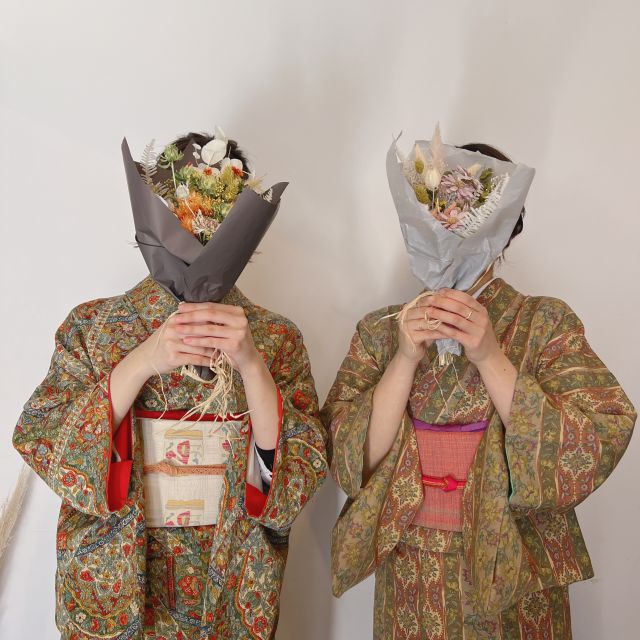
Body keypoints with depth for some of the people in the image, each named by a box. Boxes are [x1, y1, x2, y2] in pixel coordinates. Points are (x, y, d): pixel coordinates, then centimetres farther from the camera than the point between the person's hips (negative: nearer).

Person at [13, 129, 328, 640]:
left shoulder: (276, 338, -6)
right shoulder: (92, 326, -4)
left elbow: (302, 474, -13)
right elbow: (42, 447, -12)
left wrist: (250, 364, -27)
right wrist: (140, 362, -25)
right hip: (113, 584, 0)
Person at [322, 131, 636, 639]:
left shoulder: (548, 323, -7)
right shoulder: (380, 330, -4)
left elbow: (594, 451, -16)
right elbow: (352, 463, -10)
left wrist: (489, 355, -23)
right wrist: (406, 360, -22)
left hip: (514, 577, -1)